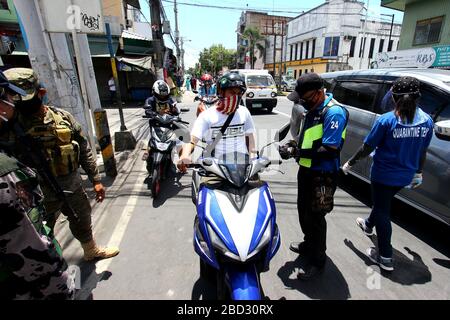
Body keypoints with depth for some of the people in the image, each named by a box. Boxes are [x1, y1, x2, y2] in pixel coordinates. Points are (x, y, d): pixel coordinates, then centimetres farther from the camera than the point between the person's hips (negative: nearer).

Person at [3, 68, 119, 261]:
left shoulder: (63, 117, -4)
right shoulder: (12, 127, -12)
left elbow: (84, 150, 0)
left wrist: (95, 180, 0)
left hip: (73, 186, 4)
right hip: (42, 195, -3)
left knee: (82, 220, 24)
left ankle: (91, 251, 49)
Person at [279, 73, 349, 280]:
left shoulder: (334, 112, -20)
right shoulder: (312, 109, 9)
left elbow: (330, 150, -26)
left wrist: (297, 152, -26)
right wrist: (295, 145, -1)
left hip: (322, 175, -9)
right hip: (306, 169, 9)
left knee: (314, 217, 2)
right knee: (303, 210, 21)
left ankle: (317, 261, 23)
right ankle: (309, 245, 44)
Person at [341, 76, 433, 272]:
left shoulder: (386, 120, -19)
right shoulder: (426, 121, -3)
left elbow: (367, 148, -16)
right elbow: (422, 152, 7)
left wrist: (350, 163, -2)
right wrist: (418, 173, 20)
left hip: (384, 175, -6)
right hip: (405, 176, 6)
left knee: (382, 211, 6)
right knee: (382, 203, 28)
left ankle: (385, 258, 13)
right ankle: (369, 225, 54)